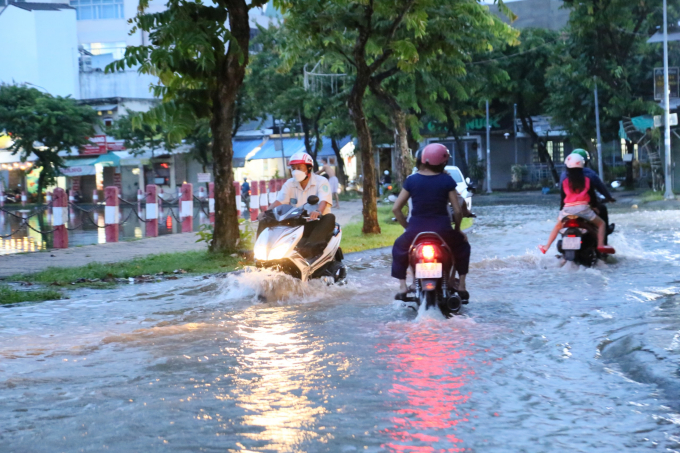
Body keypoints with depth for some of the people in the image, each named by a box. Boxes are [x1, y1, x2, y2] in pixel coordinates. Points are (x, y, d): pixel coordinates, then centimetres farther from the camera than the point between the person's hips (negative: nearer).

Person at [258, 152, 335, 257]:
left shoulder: (321, 181, -2)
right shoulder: (289, 184, 12)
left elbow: (324, 201, -19)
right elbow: (278, 201, 1)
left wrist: (318, 212, -43)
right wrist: (266, 212, -20)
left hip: (316, 224, -4)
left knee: (329, 218, -38)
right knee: (265, 222, -12)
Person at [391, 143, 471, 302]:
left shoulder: (411, 180, 2)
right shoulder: (447, 180, -3)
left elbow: (396, 208, 1)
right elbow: (457, 210, -4)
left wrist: (407, 227, 14)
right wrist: (457, 229, 13)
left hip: (416, 230, 1)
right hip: (442, 230, -1)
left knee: (399, 247, 32)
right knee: (462, 245, 31)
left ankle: (402, 286, 19)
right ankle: (460, 285, 25)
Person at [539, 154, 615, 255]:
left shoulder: (565, 182, 4)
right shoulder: (587, 180, 1)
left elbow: (563, 198, 9)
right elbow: (592, 197, 5)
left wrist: (561, 210, 22)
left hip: (567, 209, 2)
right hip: (583, 208, -2)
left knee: (557, 226, 27)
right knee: (601, 223, 12)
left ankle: (546, 247, 27)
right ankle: (601, 245, -10)